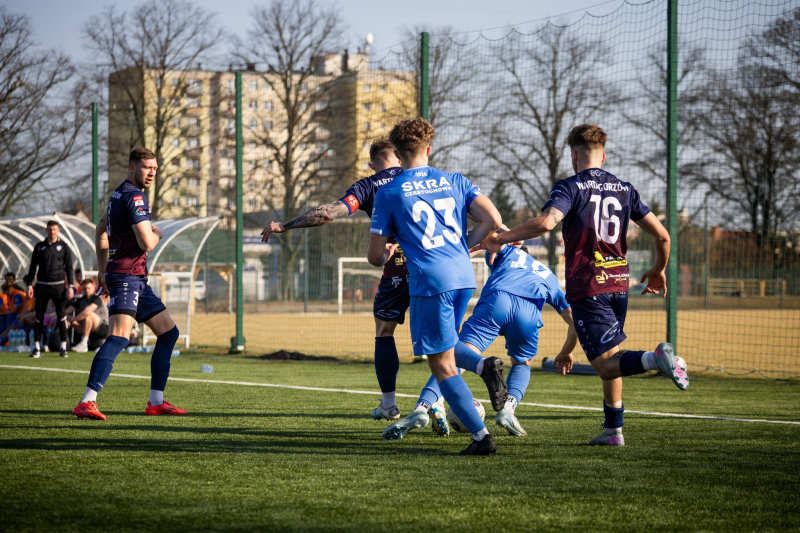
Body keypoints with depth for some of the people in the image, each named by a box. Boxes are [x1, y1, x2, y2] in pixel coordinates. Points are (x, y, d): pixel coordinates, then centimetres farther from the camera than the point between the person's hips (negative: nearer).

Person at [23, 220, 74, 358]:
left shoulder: (63, 247, 5)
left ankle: (63, 347, 2)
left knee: (61, 315, -3)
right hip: (41, 285, 2)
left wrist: (70, 286, -3)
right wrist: (29, 285, 4)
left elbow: (69, 268, 6)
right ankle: (37, 348, 3)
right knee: (39, 316, 0)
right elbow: (33, 267, 12)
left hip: (58, 285, -2)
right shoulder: (39, 247, 10)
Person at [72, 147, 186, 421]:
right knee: (119, 337, -23)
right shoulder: (135, 196, -13)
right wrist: (157, 233, 4)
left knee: (169, 332, 14)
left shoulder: (120, 193, 19)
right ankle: (86, 403, -30)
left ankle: (156, 401, 18)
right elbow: (146, 243, -19)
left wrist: (102, 269, 32)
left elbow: (101, 230, 30)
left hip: (137, 280, 11)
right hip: (126, 277, -11)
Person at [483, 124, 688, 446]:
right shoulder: (624, 189, 10)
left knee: (605, 365, -9)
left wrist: (502, 238, -14)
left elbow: (545, 223, -24)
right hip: (619, 283, 6)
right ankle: (613, 429, 18)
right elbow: (661, 235, 9)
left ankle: (655, 358, -36)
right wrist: (658, 271, 27)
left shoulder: (570, 187, -5)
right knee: (610, 356, 20)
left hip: (587, 287, -6)